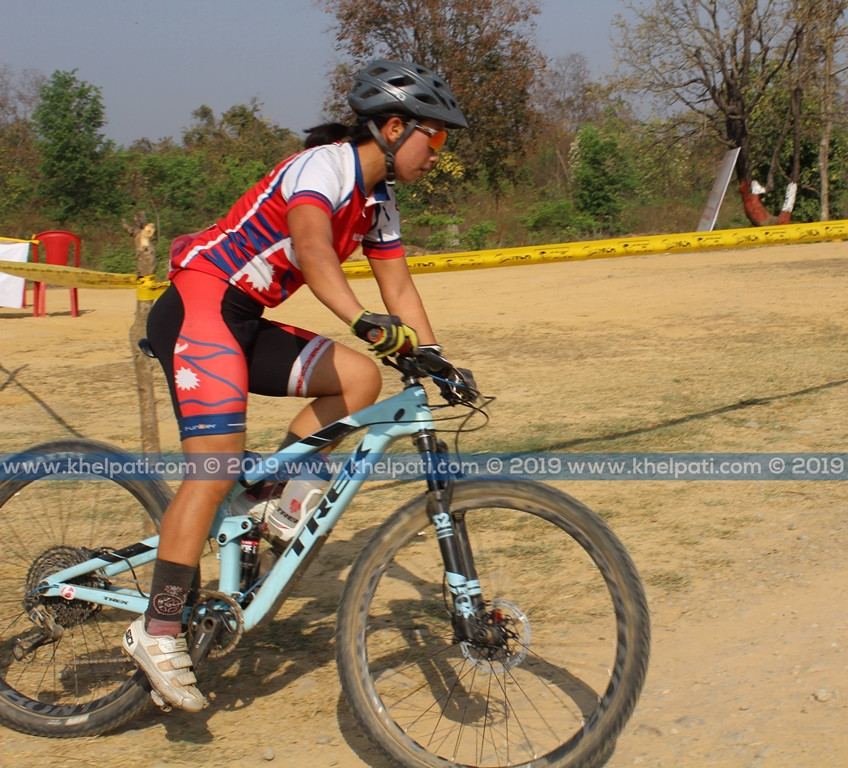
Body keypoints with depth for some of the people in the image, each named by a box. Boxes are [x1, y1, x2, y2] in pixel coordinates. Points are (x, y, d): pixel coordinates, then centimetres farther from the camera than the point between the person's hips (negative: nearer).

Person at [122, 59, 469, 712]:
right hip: (200, 302, -9)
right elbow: (311, 246, -35)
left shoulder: (378, 202, 13)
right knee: (217, 465, -18)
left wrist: (436, 362, 0)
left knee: (360, 377, -6)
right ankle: (158, 632, -13)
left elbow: (399, 287, 13)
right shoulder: (326, 164, -16)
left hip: (246, 322, 9)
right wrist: (362, 320, -50)